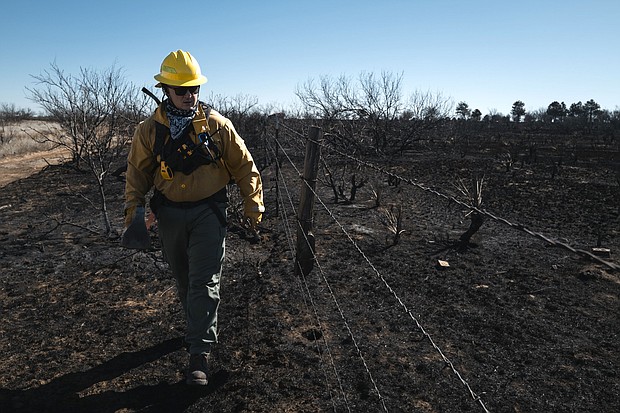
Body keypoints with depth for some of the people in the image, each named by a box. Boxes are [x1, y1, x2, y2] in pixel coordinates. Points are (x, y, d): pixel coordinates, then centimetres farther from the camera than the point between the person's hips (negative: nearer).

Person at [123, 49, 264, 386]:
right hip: (170, 215, 3)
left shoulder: (217, 125, -6)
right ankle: (201, 327, 41)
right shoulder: (149, 130, -1)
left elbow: (244, 166, 0)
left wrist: (252, 204, -2)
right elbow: (137, 171, 8)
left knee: (204, 282, -6)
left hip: (208, 212, -3)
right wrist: (133, 206, -3)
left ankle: (199, 352, 3)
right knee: (183, 280, 17)